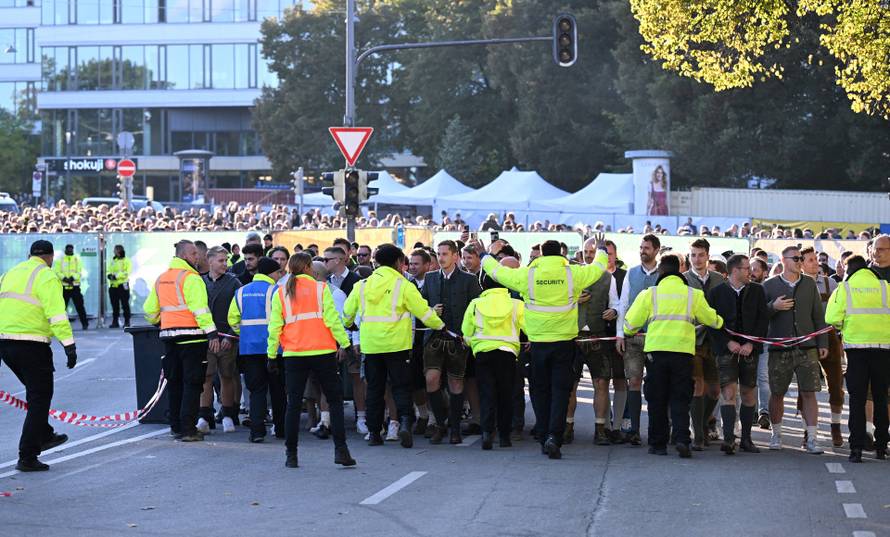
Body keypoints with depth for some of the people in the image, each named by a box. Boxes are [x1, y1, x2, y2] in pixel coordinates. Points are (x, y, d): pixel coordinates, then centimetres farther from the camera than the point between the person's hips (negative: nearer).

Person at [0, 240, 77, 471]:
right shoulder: (46, 277, -7)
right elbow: (57, 314, -18)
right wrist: (69, 344, -19)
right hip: (32, 345, -7)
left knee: (36, 391, 28)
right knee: (40, 399, 1)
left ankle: (45, 436, 36)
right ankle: (27, 458, -2)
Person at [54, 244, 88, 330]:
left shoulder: (77, 259, 8)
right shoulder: (60, 260, 8)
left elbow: (79, 272, -1)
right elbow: (57, 272, -1)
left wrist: (72, 278, -19)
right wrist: (64, 278, -18)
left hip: (75, 286, -1)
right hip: (64, 286, 1)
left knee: (79, 306, -3)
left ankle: (85, 324, 2)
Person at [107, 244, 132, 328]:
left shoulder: (126, 261, -2)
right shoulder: (113, 261, 18)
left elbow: (126, 273, -12)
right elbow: (109, 270, 18)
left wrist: (116, 276, -20)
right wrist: (109, 275, -5)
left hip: (122, 285, -6)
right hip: (113, 286, 6)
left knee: (125, 304, -3)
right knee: (115, 305, 5)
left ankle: (127, 322, 3)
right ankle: (115, 322, 10)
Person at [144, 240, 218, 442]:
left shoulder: (161, 279, 13)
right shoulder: (191, 278, -11)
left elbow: (150, 310, 19)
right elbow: (200, 309, -21)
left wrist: (159, 322, 39)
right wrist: (212, 333, -23)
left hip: (169, 336, 7)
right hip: (191, 337, -7)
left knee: (174, 382, 15)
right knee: (192, 383, -3)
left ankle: (176, 426, 20)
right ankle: (188, 429, -7)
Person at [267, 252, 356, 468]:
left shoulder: (280, 293, 5)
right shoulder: (320, 288, 0)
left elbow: (274, 327, 4)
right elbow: (332, 318, -7)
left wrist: (271, 355, 9)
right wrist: (343, 343, -5)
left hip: (293, 355, 2)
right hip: (323, 352, -2)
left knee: (294, 404, 7)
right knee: (335, 400, 7)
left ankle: (291, 455, 5)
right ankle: (340, 450, -2)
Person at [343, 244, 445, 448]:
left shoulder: (362, 285, 7)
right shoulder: (403, 285, -6)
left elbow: (347, 314, 17)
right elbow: (423, 311, -3)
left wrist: (348, 325, 39)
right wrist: (440, 326, 12)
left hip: (370, 344, 3)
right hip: (396, 344, -3)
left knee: (374, 388, 11)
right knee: (401, 386, 1)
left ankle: (373, 431, 11)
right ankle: (405, 421, -20)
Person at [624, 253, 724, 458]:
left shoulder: (650, 294, 4)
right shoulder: (694, 295, 7)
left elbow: (631, 323, 6)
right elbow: (711, 319, 19)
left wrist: (629, 333, 30)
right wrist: (720, 322, 42)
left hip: (656, 350, 0)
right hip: (683, 351, 0)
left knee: (657, 400, 9)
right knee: (680, 399, 5)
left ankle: (658, 443, 10)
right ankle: (682, 439, -12)